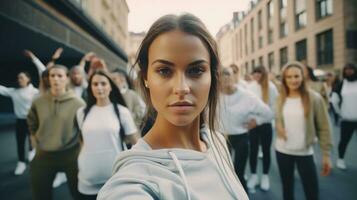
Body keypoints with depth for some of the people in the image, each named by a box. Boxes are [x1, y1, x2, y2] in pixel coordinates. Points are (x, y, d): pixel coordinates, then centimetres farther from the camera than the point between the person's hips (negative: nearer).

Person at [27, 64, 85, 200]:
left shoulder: (78, 103, -11)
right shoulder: (38, 102, -2)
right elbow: (32, 127, 15)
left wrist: (81, 150, -3)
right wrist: (36, 144, 9)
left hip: (71, 155, -3)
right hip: (43, 156, 3)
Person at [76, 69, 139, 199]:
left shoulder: (122, 111, -6)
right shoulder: (82, 112, 3)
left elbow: (135, 142, -2)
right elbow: (83, 141, 15)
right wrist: (78, 166, 16)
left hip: (115, 178, -2)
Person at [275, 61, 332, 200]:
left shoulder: (314, 98, -10)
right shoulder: (280, 98, 2)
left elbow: (324, 128, -6)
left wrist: (326, 154, -7)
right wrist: (278, 126, -8)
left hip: (305, 153, -3)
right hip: (282, 151, 3)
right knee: (287, 188, 18)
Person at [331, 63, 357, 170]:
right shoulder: (341, 84, 2)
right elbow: (334, 99, 5)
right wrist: (339, 111, 4)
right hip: (346, 119, 0)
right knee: (344, 140, 8)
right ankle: (340, 159, 23)